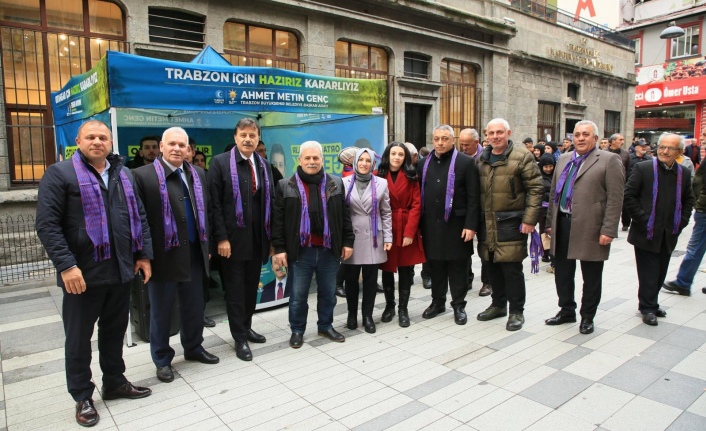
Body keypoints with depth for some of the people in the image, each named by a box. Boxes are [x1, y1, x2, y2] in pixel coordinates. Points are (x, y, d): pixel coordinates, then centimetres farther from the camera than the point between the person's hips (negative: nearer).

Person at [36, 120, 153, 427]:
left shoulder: (124, 175, 12)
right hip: (82, 274, -5)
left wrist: (144, 254, 7)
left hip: (121, 270, 5)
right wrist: (66, 265, -20)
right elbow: (47, 225, -12)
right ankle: (82, 397, 25)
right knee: (79, 337, 9)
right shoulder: (59, 174, -5)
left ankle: (115, 382, 34)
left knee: (115, 331, 17)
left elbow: (139, 217, 14)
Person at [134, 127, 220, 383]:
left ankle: (193, 348, 37)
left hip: (194, 254, 5)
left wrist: (207, 245, 12)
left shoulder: (198, 175, 9)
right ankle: (162, 359, 26)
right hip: (164, 255, -5)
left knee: (194, 307, 17)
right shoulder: (144, 176, -9)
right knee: (161, 311, 10)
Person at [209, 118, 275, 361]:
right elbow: (215, 203, -10)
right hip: (233, 239, -5)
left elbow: (270, 201, 11)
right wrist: (221, 238, -15)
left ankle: (246, 327, 33)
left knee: (251, 286, 15)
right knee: (235, 289, 5)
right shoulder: (220, 162, -6)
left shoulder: (264, 165, 10)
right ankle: (240, 338, 17)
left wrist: (271, 236, 7)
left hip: (257, 239, 5)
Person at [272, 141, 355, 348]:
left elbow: (344, 215, 8)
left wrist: (347, 242, 4)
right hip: (301, 251, -2)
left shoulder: (336, 183, 4)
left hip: (329, 250, 2)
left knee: (328, 292, 15)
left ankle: (326, 326, 33)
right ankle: (297, 330, 26)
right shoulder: (285, 186, -2)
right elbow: (278, 220, -2)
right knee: (298, 295, 9)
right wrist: (279, 247, -6)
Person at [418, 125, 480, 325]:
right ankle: (437, 301, 28)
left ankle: (459, 305, 19)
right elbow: (419, 194, 12)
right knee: (435, 265, 13)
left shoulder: (466, 162, -5)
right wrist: (419, 223, 8)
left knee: (457, 266, 6)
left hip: (456, 224, -4)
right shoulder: (424, 164, 10)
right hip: (431, 225, 4)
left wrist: (471, 225, -13)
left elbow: (473, 197, -8)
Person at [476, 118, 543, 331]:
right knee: (493, 266, 13)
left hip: (510, 222, -5)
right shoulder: (481, 159, 12)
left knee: (512, 268, -2)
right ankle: (498, 305, 29)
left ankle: (516, 311, 13)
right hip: (487, 223, 5)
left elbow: (535, 189, -7)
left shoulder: (522, 156, -4)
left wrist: (529, 219, -13)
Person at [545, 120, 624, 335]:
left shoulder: (609, 160, -5)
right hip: (563, 225, 6)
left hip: (590, 228, -6)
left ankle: (587, 316, 24)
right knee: (562, 272, 15)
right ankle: (567, 310, 32)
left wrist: (608, 230, -16)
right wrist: (550, 222, 12)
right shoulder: (564, 159, 13)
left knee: (591, 277, 8)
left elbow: (615, 198, -11)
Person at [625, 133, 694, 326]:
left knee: (660, 273, 14)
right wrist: (642, 219, -13)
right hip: (646, 232, -5)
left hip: (669, 235, 5)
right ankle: (648, 308, 14)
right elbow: (629, 195, -9)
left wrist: (681, 222, 4)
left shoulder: (684, 174, 7)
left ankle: (651, 304, 29)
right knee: (648, 273, 1)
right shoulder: (643, 169, -8)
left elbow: (688, 201, 17)